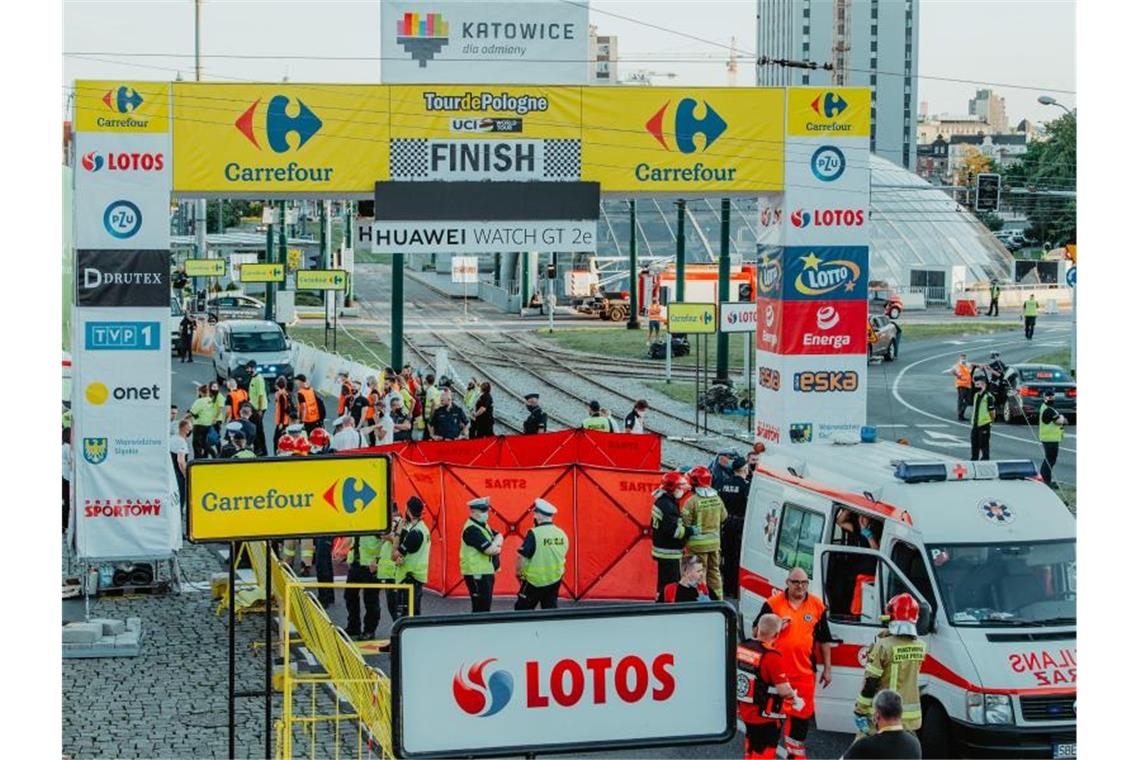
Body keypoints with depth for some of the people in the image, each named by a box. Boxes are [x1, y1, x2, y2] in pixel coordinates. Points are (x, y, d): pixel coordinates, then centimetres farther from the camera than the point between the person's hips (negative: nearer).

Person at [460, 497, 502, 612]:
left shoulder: (484, 525, 15)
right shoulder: (472, 529, -18)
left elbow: (499, 537, 10)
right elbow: (490, 550, -22)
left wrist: (494, 544, -11)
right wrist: (497, 548, -1)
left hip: (487, 572, 10)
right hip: (477, 574, -10)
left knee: (485, 607, 14)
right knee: (481, 608, -10)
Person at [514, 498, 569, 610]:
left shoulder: (534, 534, -18)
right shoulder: (562, 534, 1)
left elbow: (522, 558, -19)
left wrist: (518, 572, -2)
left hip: (535, 581, -5)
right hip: (555, 581, 5)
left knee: (522, 610, 8)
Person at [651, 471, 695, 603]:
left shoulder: (662, 501, 14)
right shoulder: (667, 505, -20)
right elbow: (672, 530, -26)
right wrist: (691, 530, -16)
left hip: (664, 550, 11)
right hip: (668, 552, -11)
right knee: (670, 585, -10)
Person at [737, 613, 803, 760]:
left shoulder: (741, 647, -4)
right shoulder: (772, 657, -25)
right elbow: (784, 690, -24)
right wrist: (795, 699, -5)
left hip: (745, 711, 7)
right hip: (766, 716, -7)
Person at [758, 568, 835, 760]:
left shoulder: (817, 605, 5)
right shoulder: (773, 603, -2)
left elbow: (824, 639, 11)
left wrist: (827, 669, 10)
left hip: (804, 671, 2)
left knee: (802, 714, 8)